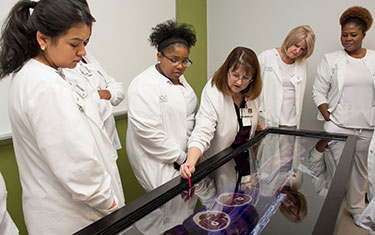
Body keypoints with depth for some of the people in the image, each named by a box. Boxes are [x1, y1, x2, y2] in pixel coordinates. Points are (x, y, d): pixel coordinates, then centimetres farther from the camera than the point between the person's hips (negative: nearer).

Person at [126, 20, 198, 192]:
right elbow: (149, 132, -20)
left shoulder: (180, 80, 11)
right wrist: (181, 157, -13)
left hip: (184, 154, 7)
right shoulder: (143, 86, -16)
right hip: (158, 163, -7)